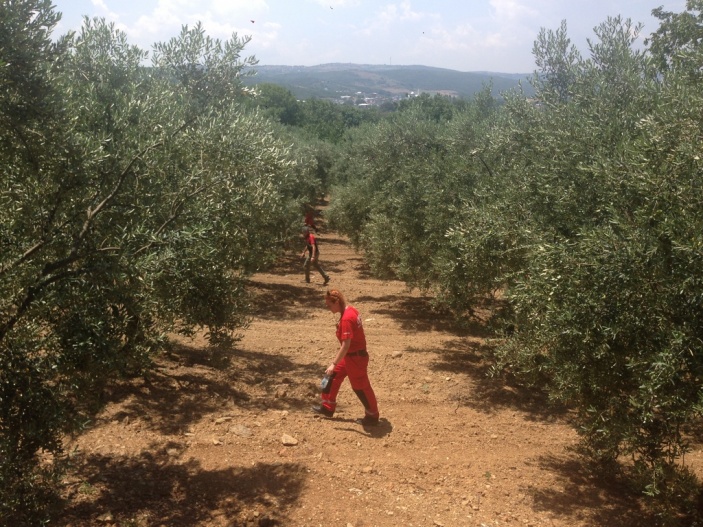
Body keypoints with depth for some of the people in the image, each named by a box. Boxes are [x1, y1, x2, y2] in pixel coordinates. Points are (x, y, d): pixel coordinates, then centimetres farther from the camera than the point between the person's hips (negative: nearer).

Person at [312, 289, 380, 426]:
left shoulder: (346, 318, -28)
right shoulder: (351, 310, 1)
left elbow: (346, 345, -29)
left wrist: (334, 363, -25)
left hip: (355, 357, -10)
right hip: (351, 355, 10)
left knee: (360, 387, 5)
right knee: (333, 377, 17)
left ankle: (372, 416, 21)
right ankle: (328, 407, 29)